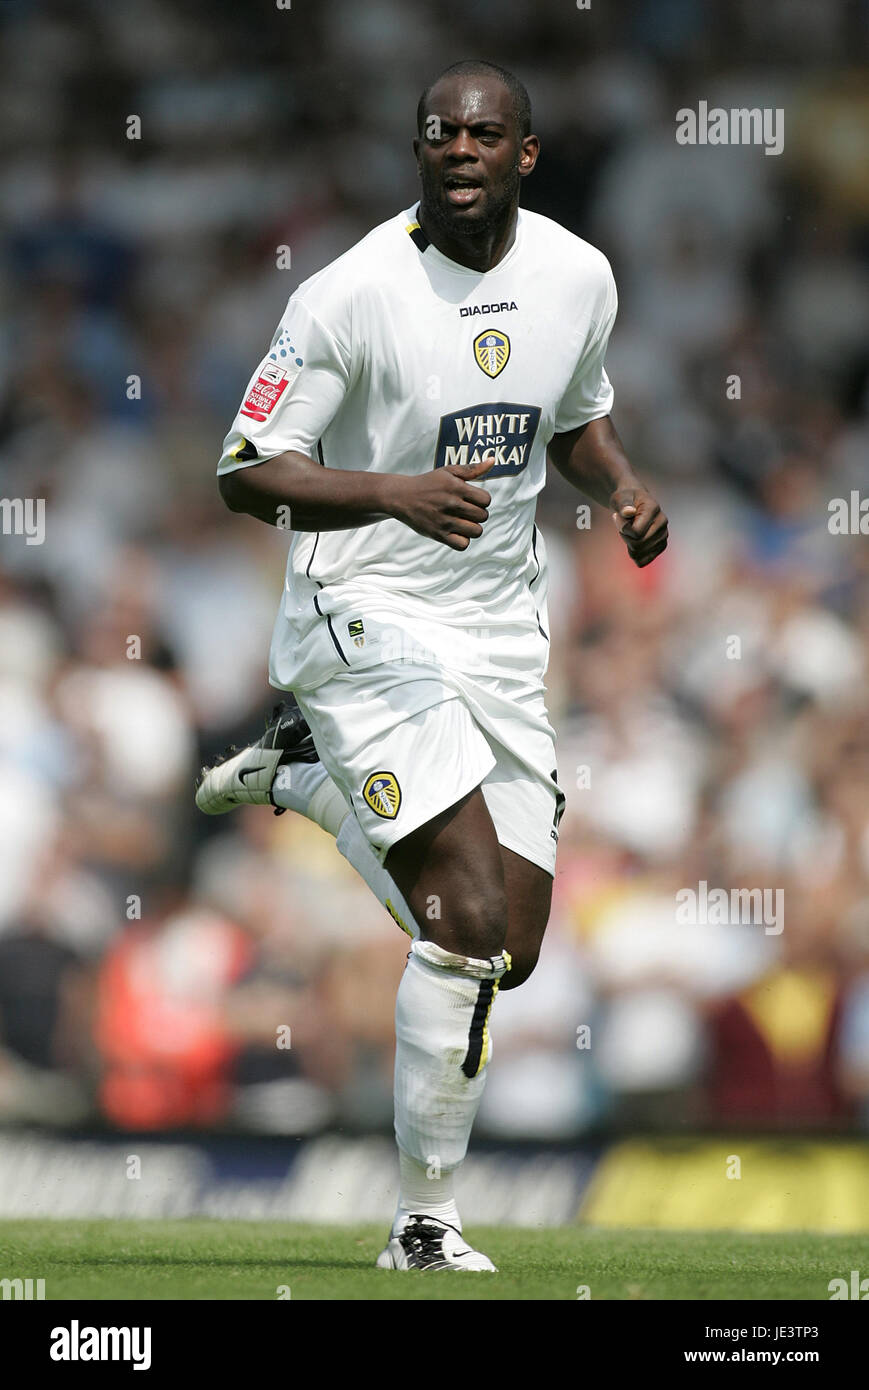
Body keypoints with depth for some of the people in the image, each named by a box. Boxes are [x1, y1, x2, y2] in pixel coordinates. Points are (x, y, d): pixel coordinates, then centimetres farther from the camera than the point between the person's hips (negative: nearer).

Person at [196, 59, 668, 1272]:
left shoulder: (577, 278, 2)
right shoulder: (354, 294, -16)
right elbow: (247, 475, -15)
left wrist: (625, 492, -1)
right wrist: (399, 494, -31)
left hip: (502, 627, 6)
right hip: (368, 621, -6)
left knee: (513, 947, 6)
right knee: (470, 925, -17)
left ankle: (306, 778, 30)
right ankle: (426, 1227, 1)